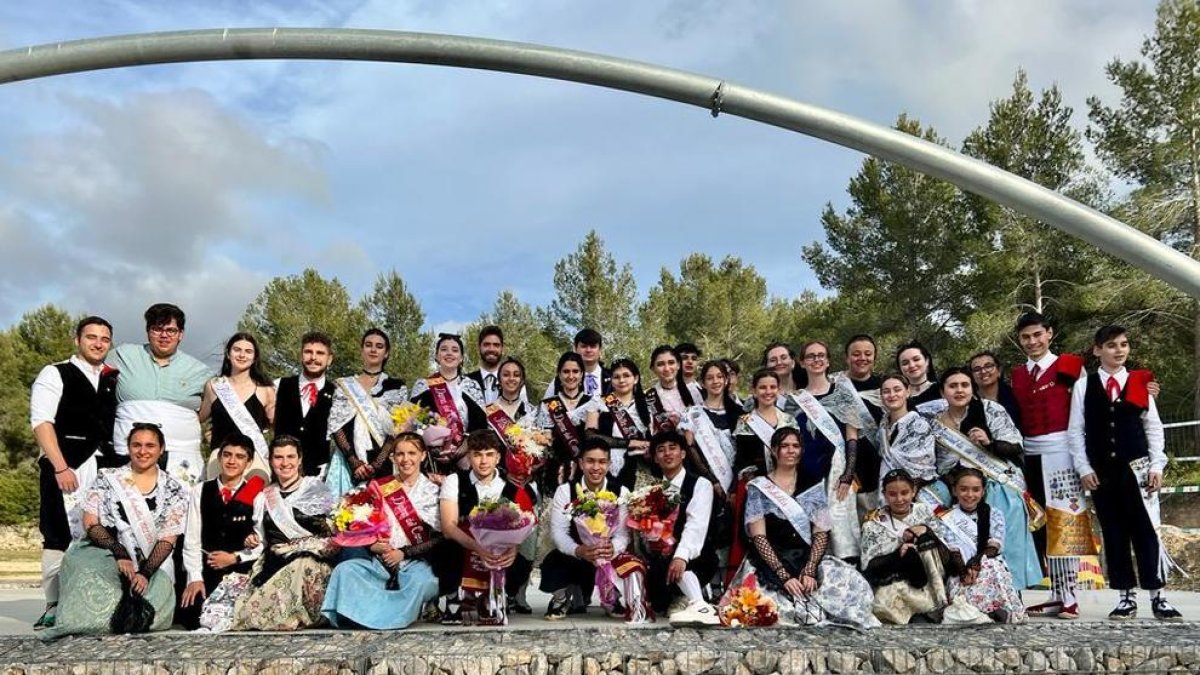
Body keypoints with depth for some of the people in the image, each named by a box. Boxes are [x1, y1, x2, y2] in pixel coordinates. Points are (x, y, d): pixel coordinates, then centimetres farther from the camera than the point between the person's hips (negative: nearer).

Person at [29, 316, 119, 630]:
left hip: (107, 467, 4)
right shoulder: (54, 375, 6)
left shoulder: (116, 381, 19)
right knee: (59, 536, -4)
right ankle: (54, 607, 3)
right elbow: (41, 421, -4)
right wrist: (60, 467, -14)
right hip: (65, 466, -4)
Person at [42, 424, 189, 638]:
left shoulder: (175, 490, 7)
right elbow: (90, 523, 1)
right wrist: (120, 555, -15)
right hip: (102, 553, 0)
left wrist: (145, 573, -16)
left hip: (151, 564, 0)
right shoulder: (107, 479, 10)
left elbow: (167, 540, 1)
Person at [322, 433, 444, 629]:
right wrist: (372, 545, -8)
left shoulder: (432, 491, 5)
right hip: (379, 560, 2)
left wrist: (404, 553, -10)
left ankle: (369, 616, -25)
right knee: (345, 570, -24)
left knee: (423, 582, -35)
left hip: (415, 562, -2)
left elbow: (439, 538, -1)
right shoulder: (379, 488, 12)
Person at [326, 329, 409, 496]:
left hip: (384, 465, -1)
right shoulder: (344, 385, 10)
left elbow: (399, 429, 0)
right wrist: (355, 462, -11)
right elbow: (335, 425, 2)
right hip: (348, 464, 1)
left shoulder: (397, 387, 8)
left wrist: (376, 464, -11)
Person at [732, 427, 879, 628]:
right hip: (770, 563, -3)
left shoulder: (813, 488, 12)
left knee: (852, 584, -23)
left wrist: (809, 571, -13)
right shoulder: (758, 488, 3)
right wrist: (784, 576, -17)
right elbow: (758, 537, -5)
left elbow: (821, 533, 3)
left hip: (809, 559, 3)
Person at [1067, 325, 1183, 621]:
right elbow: (1075, 430, 3)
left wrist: (1156, 466, -2)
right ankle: (1126, 597, 12)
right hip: (1101, 469, 0)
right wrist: (1084, 468, -4)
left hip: (1136, 465, 0)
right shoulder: (1084, 386, 4)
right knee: (1113, 532, 5)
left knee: (1145, 529, -1)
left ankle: (1157, 596, 5)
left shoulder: (1140, 383, 5)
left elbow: (1154, 427, 6)